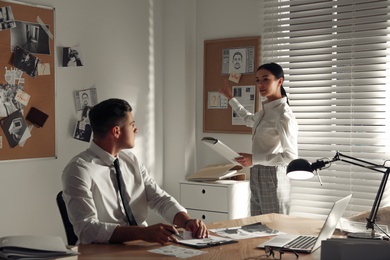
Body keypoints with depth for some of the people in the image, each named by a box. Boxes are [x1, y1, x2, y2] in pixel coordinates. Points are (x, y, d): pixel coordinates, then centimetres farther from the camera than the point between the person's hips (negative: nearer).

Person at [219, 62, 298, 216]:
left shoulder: (283, 114, -16)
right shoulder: (266, 110, 11)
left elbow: (291, 155, -22)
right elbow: (249, 120, 35)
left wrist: (254, 159, -24)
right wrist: (230, 98, 39)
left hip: (272, 177, -9)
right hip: (257, 176, 9)